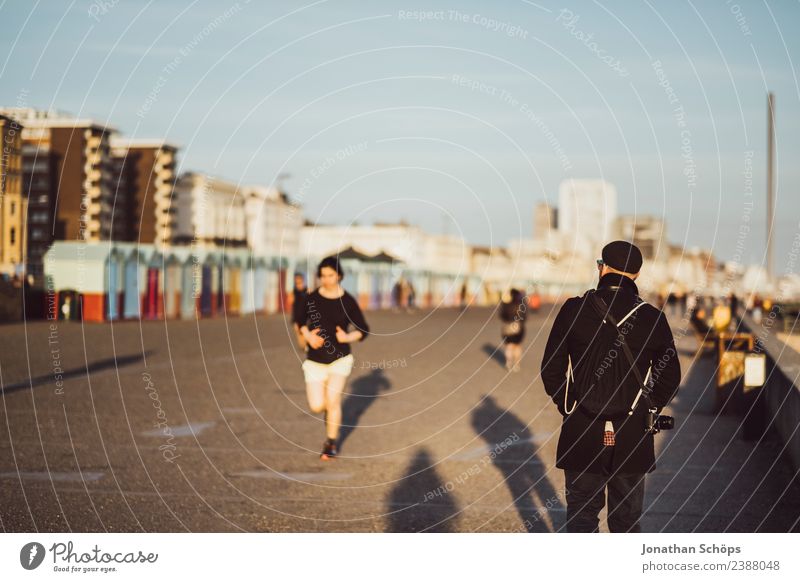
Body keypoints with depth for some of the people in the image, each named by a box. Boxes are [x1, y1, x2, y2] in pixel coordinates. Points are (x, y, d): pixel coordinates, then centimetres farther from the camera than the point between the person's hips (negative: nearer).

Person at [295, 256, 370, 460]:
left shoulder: (348, 301, -7)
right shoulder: (312, 298, -4)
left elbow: (363, 330, 1)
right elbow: (301, 320, 13)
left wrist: (348, 337, -19)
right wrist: (307, 335, -6)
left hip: (339, 358, -2)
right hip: (315, 360, 2)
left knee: (333, 400, -16)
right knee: (317, 406, -6)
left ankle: (331, 443, 5)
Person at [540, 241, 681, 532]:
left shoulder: (574, 310, -5)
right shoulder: (653, 319, -3)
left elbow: (551, 369, -1)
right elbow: (670, 378, 3)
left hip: (581, 435, -1)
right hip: (633, 439, 1)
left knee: (581, 516, 9)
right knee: (626, 520, 12)